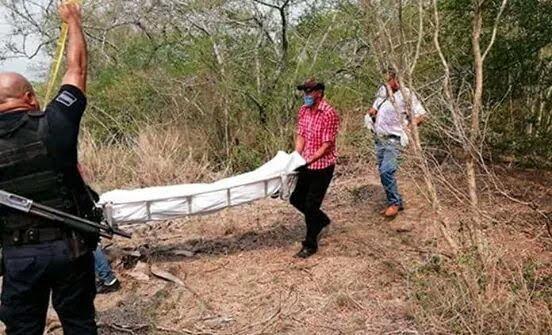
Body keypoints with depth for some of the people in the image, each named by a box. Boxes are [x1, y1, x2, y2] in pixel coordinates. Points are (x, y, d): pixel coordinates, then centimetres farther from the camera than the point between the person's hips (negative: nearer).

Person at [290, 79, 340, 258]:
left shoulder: (329, 113, -20)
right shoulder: (304, 110, 2)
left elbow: (326, 145, -20)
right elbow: (301, 136, 5)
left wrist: (309, 160, -27)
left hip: (322, 166, -7)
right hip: (307, 165, 7)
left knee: (311, 204, -1)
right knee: (296, 199, 15)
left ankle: (310, 245, 16)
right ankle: (322, 220, 39)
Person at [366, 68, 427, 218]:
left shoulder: (406, 94, -8)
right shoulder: (382, 90, 8)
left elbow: (421, 115, -6)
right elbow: (375, 108, 24)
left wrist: (409, 129, -20)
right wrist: (369, 114, 1)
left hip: (393, 139, -6)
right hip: (379, 138, 6)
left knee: (386, 171, -20)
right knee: (383, 172, 9)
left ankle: (394, 203, -3)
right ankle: (397, 202, 23)